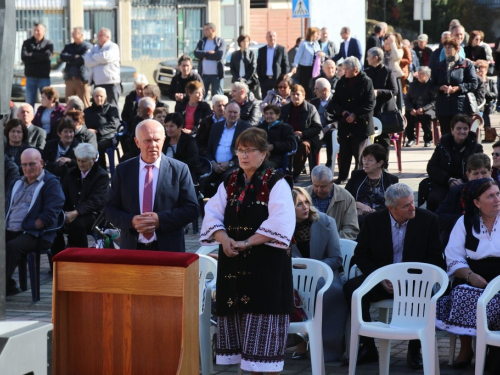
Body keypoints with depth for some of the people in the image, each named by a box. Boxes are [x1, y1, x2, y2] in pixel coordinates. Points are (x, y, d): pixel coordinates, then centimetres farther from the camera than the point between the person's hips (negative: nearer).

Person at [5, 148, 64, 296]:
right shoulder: (18, 183, 23)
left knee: (11, 247, -34)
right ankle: (8, 286, -13)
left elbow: (50, 214, -11)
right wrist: (4, 225, 6)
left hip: (35, 234, -7)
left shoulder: (51, 183, -1)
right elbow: (7, 206, 26)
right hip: (10, 231, 7)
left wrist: (30, 227, -16)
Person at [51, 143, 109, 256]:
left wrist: (76, 213, -29)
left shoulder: (102, 176, -2)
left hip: (92, 214, -5)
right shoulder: (71, 174, 18)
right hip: (71, 213, 5)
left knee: (77, 224, -37)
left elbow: (95, 201, -15)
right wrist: (64, 213, -10)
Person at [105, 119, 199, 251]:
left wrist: (160, 220, -16)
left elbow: (191, 209, -3)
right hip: (132, 249, 1)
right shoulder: (123, 170, 6)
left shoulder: (179, 169, 0)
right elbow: (110, 209, 6)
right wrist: (131, 221, -14)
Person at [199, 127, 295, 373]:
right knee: (241, 320, 9)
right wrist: (224, 239, -15)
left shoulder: (276, 183, -5)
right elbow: (212, 215, 5)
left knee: (264, 324, -6)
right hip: (234, 263, 6)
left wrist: (247, 243, -20)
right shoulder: (229, 183, 12)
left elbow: (280, 224, -16)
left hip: (266, 263, -6)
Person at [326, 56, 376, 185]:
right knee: (344, 152, 6)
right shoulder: (342, 82, 7)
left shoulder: (366, 82, -7)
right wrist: (342, 112, -9)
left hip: (360, 124, -4)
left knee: (359, 152, 2)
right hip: (344, 123, 4)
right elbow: (335, 102, 9)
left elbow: (370, 103, -11)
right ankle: (342, 176, 15)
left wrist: (355, 114, -16)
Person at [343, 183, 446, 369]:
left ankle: (414, 350, -14)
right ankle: (368, 346, -14)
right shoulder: (373, 221, 0)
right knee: (351, 288, -26)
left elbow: (435, 259, -3)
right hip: (382, 280, 2)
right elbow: (361, 256, 3)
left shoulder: (428, 220, -4)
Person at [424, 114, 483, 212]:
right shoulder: (442, 146, 13)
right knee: (434, 198, -32)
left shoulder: (476, 147, 12)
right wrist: (448, 180, -9)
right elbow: (431, 168, 8)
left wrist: (463, 180, -18)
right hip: (443, 186, 1)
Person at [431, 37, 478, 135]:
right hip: (443, 107, 4)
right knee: (445, 134, 3)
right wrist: (440, 87, -8)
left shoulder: (466, 64, 4)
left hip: (461, 107, -3)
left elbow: (473, 84, -2)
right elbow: (432, 85, 14)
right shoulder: (439, 66, 16)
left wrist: (458, 88, -14)